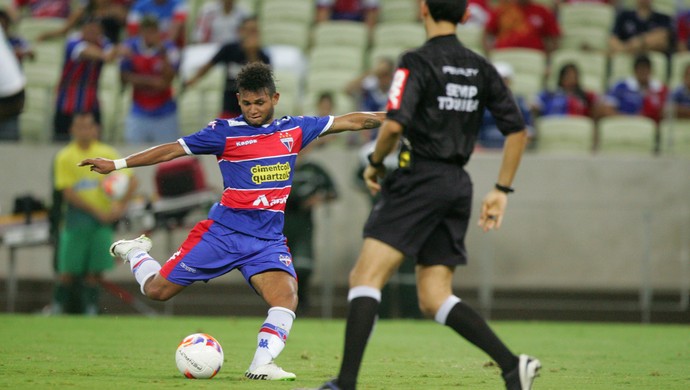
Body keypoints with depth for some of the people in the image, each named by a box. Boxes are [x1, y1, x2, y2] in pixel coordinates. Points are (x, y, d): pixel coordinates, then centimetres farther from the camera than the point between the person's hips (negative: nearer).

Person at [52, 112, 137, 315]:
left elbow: (131, 181, 5)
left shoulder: (107, 154, 5)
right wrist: (97, 212, -13)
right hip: (76, 218, -2)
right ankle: (57, 308, 10)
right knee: (68, 271, -4)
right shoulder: (65, 157, -1)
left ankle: (91, 310, 9)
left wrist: (121, 205, -11)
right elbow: (68, 193, -7)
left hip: (103, 220, 2)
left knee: (95, 271, 0)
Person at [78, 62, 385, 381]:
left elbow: (350, 121, 10)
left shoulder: (294, 130, 6)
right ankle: (135, 252, 33)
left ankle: (261, 366, -21)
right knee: (157, 290, 2)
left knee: (287, 298, -24)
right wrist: (116, 164, -4)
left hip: (269, 240, 2)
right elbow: (173, 149, -2)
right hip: (223, 232, -2)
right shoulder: (225, 132, -4)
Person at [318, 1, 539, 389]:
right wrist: (502, 190, 16)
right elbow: (518, 130, 12)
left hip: (419, 181, -7)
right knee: (434, 300, 10)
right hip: (459, 184, 7)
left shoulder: (417, 62, -8)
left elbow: (394, 124, -20)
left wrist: (375, 163, -2)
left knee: (365, 276, -8)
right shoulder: (481, 69, 12)